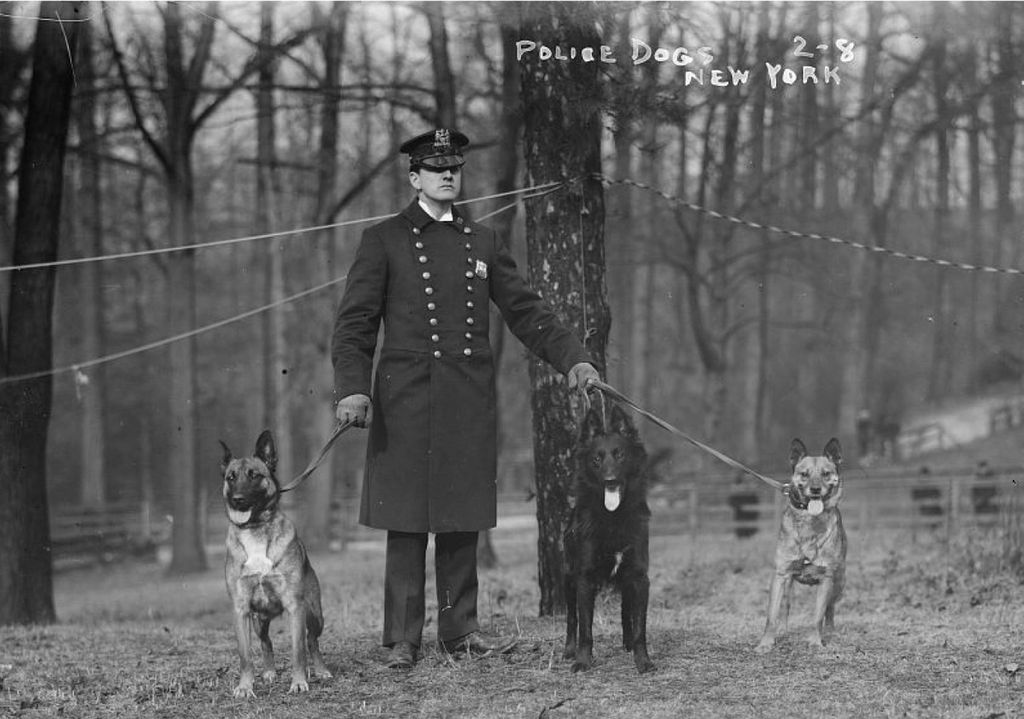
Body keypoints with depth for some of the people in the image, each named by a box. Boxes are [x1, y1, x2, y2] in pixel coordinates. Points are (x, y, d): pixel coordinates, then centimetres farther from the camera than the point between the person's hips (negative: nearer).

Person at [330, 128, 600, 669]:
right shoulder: (384, 241, 3)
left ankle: (459, 630, 12)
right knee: (407, 521, -2)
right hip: (407, 397, -4)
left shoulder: (482, 243, 15)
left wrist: (572, 360, 2)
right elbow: (354, 323, -2)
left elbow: (525, 310, 15)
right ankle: (402, 640, 3)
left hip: (470, 401, 4)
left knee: (462, 521, 6)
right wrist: (352, 389, -16)